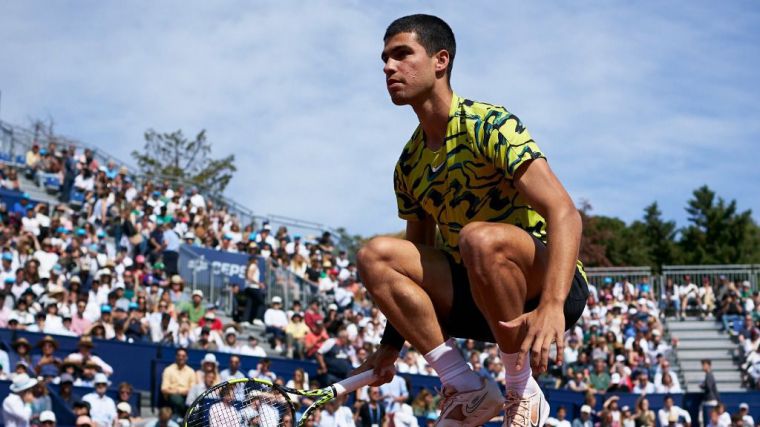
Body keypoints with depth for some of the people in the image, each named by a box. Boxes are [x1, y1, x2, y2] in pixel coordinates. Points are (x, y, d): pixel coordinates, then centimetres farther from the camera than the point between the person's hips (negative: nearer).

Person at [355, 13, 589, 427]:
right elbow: (419, 261, 20)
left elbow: (565, 214, -24)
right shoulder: (408, 165, 9)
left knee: (480, 237, -37)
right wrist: (391, 345, 11)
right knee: (376, 255, -13)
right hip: (475, 294, 7)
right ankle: (466, 389, -11)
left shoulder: (487, 124, -13)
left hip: (547, 285, -6)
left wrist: (551, 305, -39)